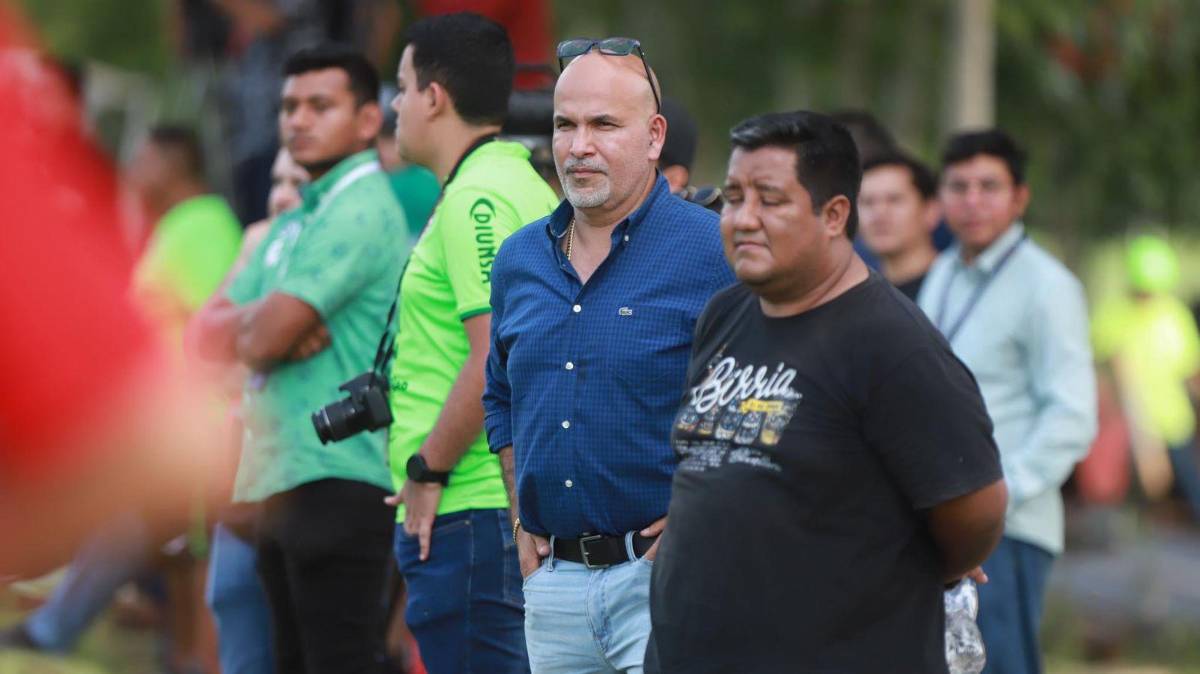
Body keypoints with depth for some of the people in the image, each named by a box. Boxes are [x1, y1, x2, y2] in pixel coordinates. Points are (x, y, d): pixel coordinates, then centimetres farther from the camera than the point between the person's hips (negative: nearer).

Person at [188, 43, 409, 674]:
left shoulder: (360, 209, -10)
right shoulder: (294, 224, 20)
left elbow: (264, 337, -18)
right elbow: (207, 333, 11)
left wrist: (248, 324, 6)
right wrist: (266, 323, -10)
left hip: (337, 476, -10)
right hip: (281, 480, 10)